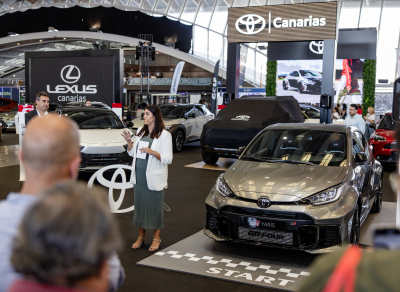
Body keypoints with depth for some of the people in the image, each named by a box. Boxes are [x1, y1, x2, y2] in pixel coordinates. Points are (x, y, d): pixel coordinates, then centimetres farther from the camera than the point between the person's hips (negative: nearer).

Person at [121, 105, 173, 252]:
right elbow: (132, 153, 16)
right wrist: (129, 141, -1)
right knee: (139, 205, 10)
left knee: (155, 206, 2)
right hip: (138, 175, 5)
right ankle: (141, 236, 24)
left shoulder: (164, 135, -7)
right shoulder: (140, 131, 11)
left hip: (154, 177, -5)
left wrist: (152, 152, -23)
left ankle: (156, 238, 16)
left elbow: (168, 159, -10)